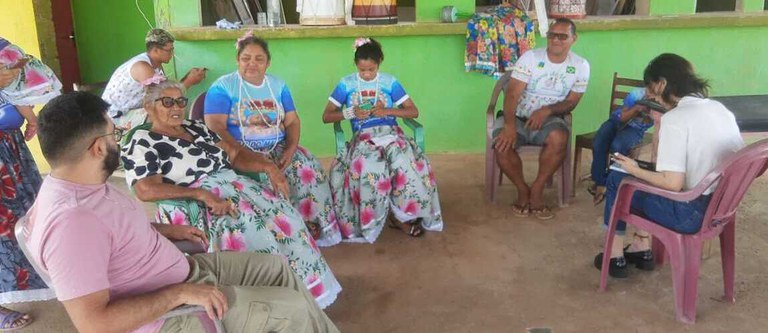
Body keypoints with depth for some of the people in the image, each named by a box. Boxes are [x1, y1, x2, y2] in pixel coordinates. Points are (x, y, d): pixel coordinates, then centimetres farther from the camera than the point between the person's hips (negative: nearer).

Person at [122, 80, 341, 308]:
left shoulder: (196, 128, 20)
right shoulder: (141, 143, -1)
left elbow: (235, 155, 16)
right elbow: (147, 190, -16)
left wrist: (269, 167, -3)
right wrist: (202, 194, -25)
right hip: (194, 207, -6)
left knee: (281, 213, -17)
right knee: (253, 229, -31)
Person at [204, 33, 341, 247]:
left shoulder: (278, 85, 13)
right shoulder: (223, 87, -1)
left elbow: (292, 121, 9)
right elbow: (215, 127, -11)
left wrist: (291, 149, -12)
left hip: (279, 148, 4)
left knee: (310, 170, -20)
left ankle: (314, 230, -9)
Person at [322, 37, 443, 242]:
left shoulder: (390, 82, 9)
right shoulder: (346, 84, 9)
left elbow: (414, 112, 6)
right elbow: (326, 117, 8)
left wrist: (387, 111, -10)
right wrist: (352, 113, -9)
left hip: (390, 132, 1)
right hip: (363, 137, -1)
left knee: (405, 162, -35)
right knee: (367, 167, -37)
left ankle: (401, 215, -18)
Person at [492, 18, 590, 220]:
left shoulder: (580, 66, -2)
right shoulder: (530, 57, -9)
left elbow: (571, 103, 2)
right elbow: (512, 93, -18)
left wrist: (547, 110, -20)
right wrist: (509, 126, -33)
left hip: (550, 119, 1)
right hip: (518, 117, 0)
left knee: (559, 139, -34)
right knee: (502, 144, -30)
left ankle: (537, 189, -12)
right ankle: (522, 189, -4)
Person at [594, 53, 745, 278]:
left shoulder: (674, 119, -19)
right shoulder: (720, 109, 4)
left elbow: (673, 183, -24)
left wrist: (635, 171, -5)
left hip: (692, 213, -8)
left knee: (616, 180, 10)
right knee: (650, 170, 27)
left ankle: (616, 257, 23)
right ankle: (642, 250, 32)